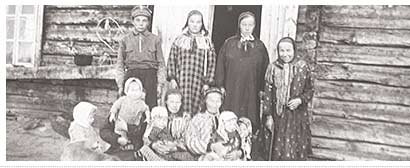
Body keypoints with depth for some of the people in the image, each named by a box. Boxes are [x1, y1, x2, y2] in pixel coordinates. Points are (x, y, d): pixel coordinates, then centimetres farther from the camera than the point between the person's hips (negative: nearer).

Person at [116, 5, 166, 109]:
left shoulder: (155, 39, 9)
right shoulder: (125, 40, 11)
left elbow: (161, 63, 9)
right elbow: (120, 64, 11)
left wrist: (159, 84, 0)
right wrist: (120, 85, 3)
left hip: (150, 75, 0)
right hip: (131, 74, 1)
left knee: (151, 106, -7)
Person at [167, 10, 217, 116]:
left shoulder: (207, 42, 10)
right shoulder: (179, 40, 11)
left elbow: (211, 64, 8)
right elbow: (171, 60, 9)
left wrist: (207, 83, 1)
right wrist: (172, 79, 0)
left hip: (199, 84, 0)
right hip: (181, 82, 0)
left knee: (195, 109, -4)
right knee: (183, 108, -9)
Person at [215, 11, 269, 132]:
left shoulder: (260, 46, 8)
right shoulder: (229, 43, 6)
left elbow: (265, 69, 7)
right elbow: (220, 66, 4)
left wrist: (262, 90, 1)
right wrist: (221, 87, -2)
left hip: (252, 93, 1)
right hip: (231, 92, 0)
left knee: (250, 124, -1)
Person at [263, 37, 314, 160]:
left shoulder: (303, 67, -1)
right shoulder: (273, 68, 0)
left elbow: (310, 90, 6)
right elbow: (268, 93, 0)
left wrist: (300, 100, -14)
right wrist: (268, 116, -3)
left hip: (297, 117, 0)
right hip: (278, 116, 0)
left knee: (296, 152, 3)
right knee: (278, 151, 6)